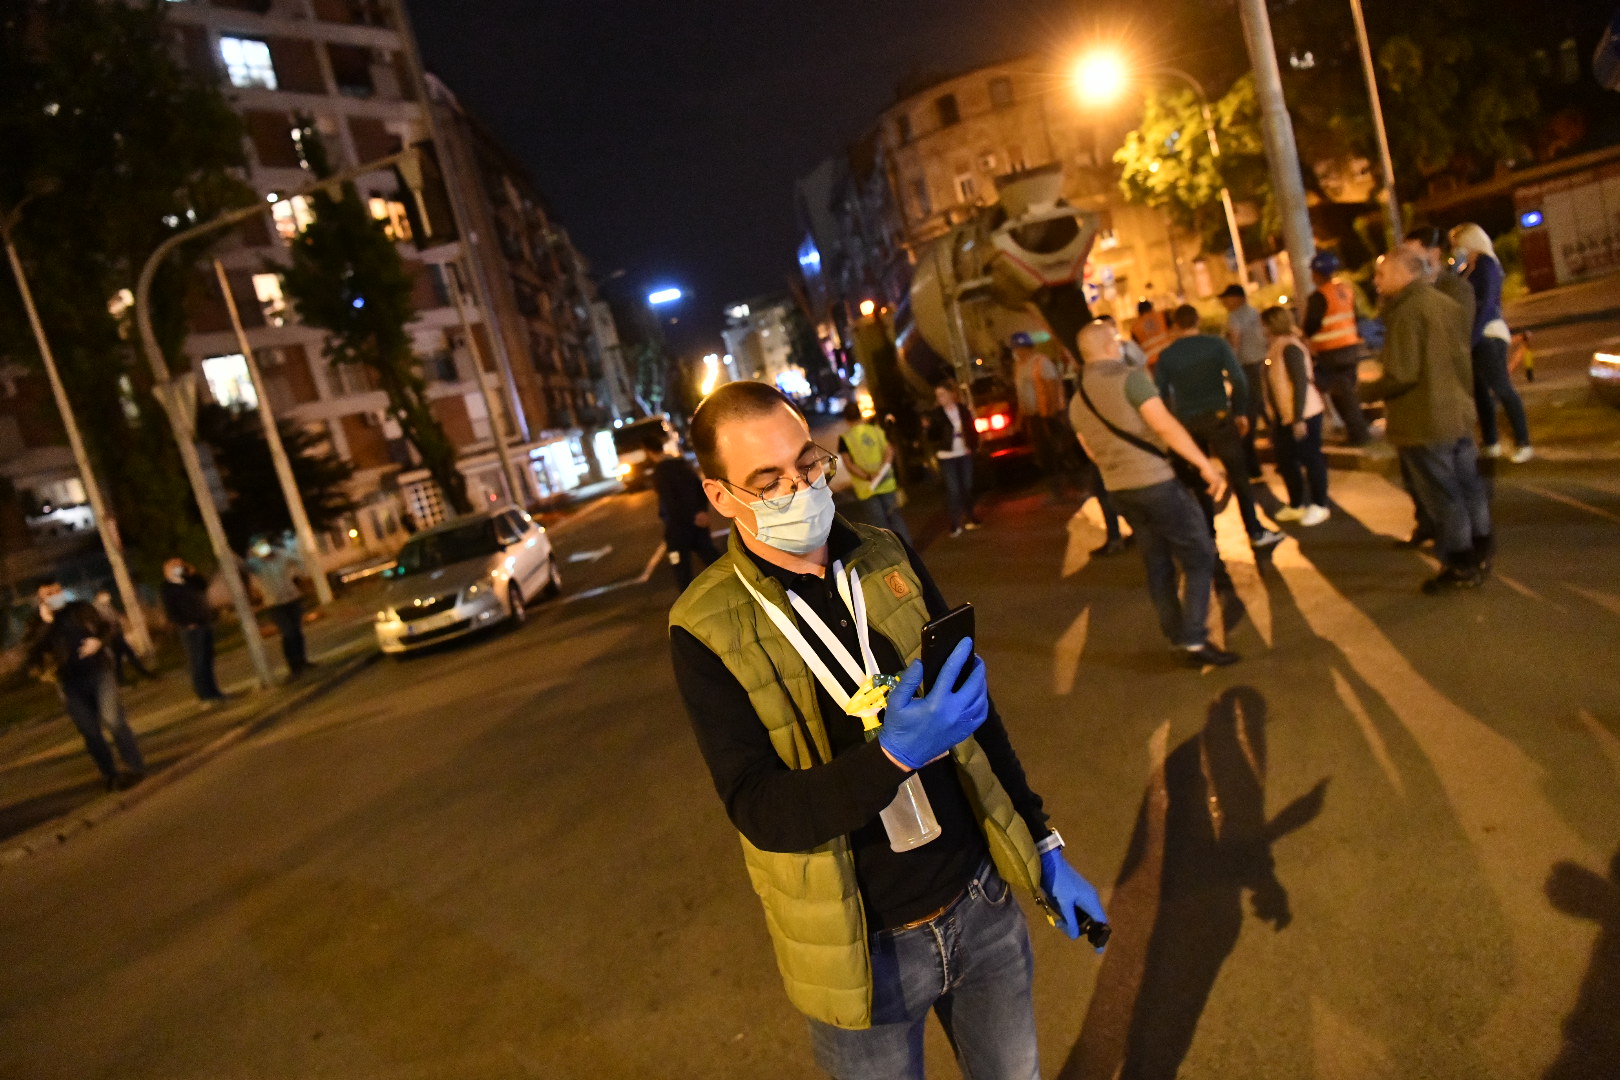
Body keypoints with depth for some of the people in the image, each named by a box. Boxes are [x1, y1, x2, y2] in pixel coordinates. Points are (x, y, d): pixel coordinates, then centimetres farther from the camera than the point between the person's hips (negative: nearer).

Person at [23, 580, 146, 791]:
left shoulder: (81, 609, 4)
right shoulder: (37, 626, 1)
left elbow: (105, 628, 17)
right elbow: (29, 659, -12)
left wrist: (98, 640, -7)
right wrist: (45, 624, -17)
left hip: (99, 671, -1)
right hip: (71, 684, 1)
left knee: (113, 720, -13)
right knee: (90, 732, 2)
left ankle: (136, 768, -5)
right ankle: (111, 776, 14)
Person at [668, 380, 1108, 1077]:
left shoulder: (887, 557, -2)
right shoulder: (707, 629, -16)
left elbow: (973, 708, 7)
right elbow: (760, 811, -20)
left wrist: (1042, 846, 9)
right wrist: (896, 756, -36)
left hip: (983, 904, 4)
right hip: (865, 950, -4)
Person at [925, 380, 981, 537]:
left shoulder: (963, 410, 5)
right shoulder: (936, 415, -1)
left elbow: (972, 430, 12)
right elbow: (932, 437, -2)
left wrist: (973, 446, 0)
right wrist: (929, 428, -21)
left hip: (965, 454, 3)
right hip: (947, 457, -3)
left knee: (967, 486, 10)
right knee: (953, 490, -8)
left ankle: (969, 517, 24)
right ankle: (955, 523, -5)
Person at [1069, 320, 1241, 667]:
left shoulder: (1076, 401, 10)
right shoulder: (1128, 378, -11)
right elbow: (1166, 426, -18)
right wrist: (1205, 466, -16)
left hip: (1119, 490, 7)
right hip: (1156, 482, -7)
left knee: (1158, 565, 14)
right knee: (1200, 557, 2)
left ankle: (1179, 639, 18)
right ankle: (1194, 640, -2)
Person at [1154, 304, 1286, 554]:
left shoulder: (1166, 355, 2)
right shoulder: (1216, 344, -2)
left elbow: (1159, 393, 0)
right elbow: (1238, 379, -11)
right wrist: (1241, 412, -2)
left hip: (1186, 423, 2)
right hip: (1218, 417, -2)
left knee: (1198, 482, 12)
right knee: (1238, 475, 4)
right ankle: (1256, 533, 5)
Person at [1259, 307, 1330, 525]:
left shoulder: (1290, 348, -18)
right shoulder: (1276, 347, 9)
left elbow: (1301, 382, -22)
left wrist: (1299, 418, -24)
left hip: (1303, 415, -9)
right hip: (1282, 417, 9)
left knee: (1310, 458, 2)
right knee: (1286, 460, 15)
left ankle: (1319, 506, 14)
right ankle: (1296, 505, 27)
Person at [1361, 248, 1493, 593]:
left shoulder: (1406, 313, -20)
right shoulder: (1444, 303, 8)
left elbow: (1401, 375, -25)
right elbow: (1464, 359, 16)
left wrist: (1367, 391, -9)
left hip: (1424, 424, -9)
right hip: (1458, 413, 9)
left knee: (1442, 496, 2)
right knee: (1468, 485, 18)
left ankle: (1460, 567, 12)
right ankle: (1480, 553, 31)